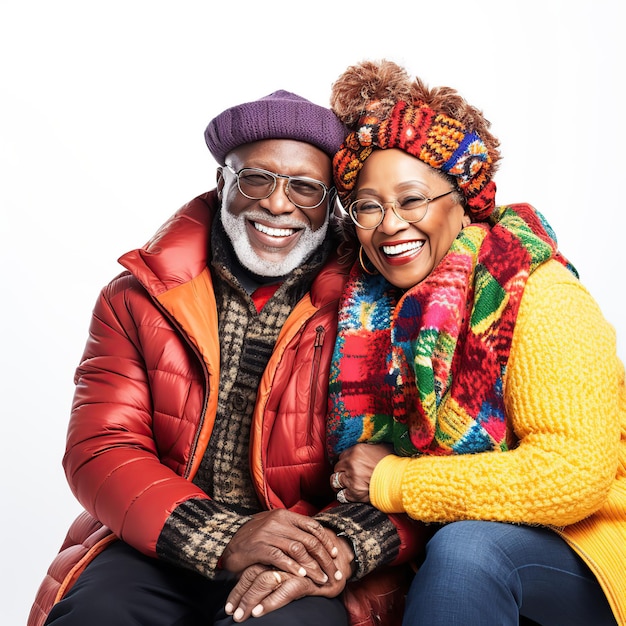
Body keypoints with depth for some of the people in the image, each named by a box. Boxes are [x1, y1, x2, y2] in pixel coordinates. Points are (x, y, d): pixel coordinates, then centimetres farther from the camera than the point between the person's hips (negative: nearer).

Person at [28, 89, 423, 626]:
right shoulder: (138, 299, 8)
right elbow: (100, 450, 0)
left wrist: (346, 544, -25)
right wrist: (223, 539, -16)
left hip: (302, 575, -2)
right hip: (158, 549, 3)